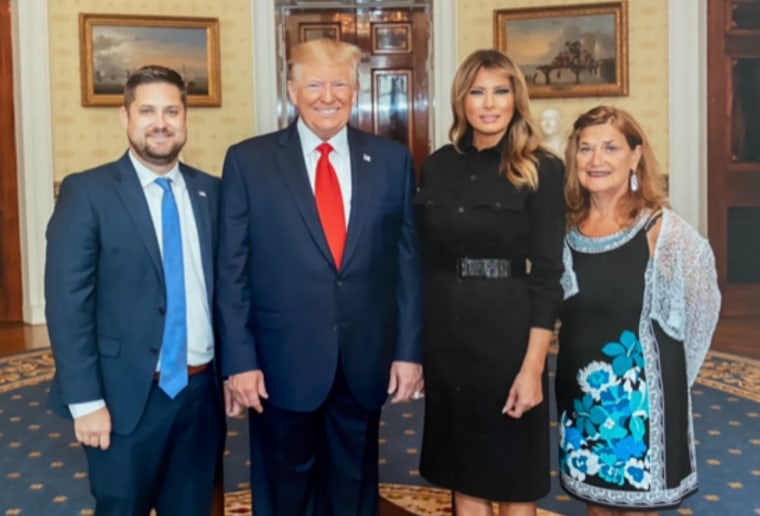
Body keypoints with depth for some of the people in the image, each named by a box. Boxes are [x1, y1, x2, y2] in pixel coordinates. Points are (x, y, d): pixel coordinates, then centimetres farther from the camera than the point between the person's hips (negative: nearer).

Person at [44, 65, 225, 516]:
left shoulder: (210, 191, 6)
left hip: (203, 390, 4)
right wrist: (86, 401, -15)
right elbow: (68, 302, -11)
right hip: (128, 397, -4)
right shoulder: (86, 192, -7)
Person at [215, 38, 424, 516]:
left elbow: (408, 261, 4)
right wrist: (239, 360, -8)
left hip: (365, 361, 2)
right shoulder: (248, 160, -3)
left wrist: (409, 350, 1)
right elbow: (232, 271, -4)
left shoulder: (393, 159, 2)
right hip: (283, 361, -2)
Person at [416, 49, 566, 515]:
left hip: (508, 331, -4)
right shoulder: (438, 166, 6)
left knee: (513, 477, 8)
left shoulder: (542, 170, -6)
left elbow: (547, 273, -10)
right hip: (445, 331, 4)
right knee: (463, 472, 14)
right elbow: (425, 260, 10)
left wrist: (532, 366, -15)